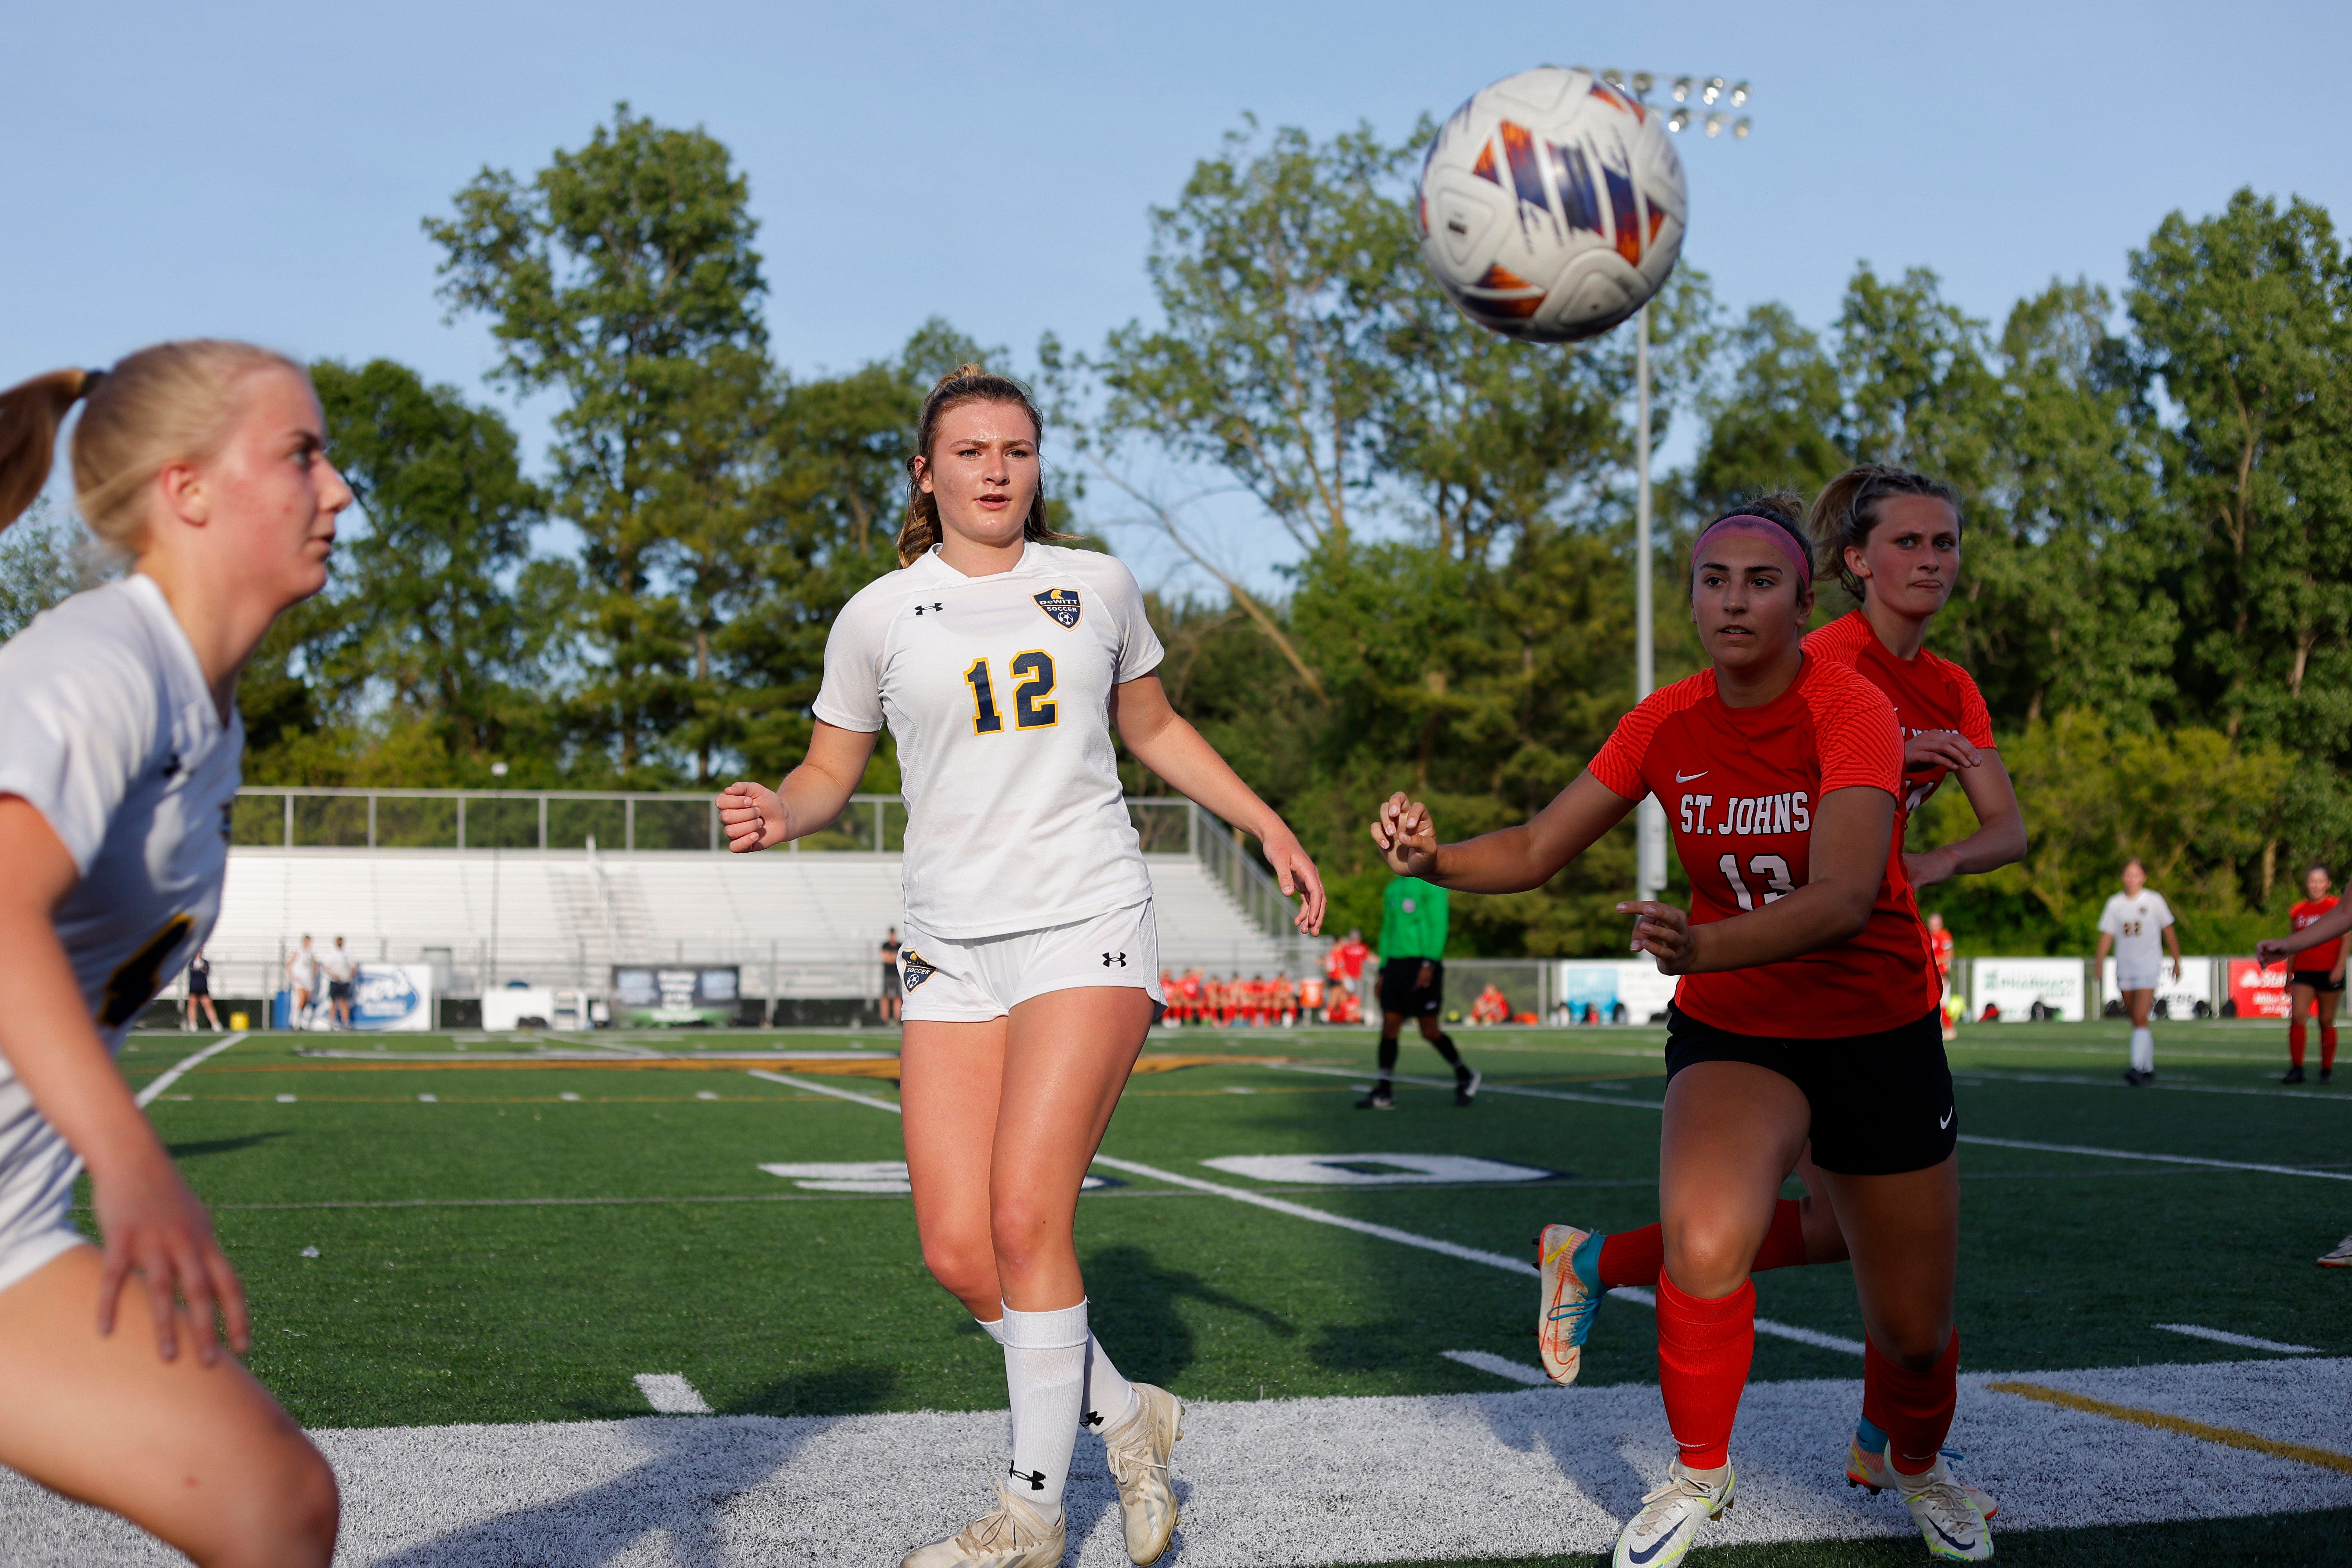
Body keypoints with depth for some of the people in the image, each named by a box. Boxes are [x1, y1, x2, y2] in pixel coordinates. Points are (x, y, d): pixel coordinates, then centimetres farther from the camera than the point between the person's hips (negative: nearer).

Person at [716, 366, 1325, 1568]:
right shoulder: (879, 615, 7)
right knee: (959, 1254, -6)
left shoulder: (1096, 587, 9)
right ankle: (1124, 1417, 20)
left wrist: (1270, 830, 19)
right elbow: (832, 771, 12)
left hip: (1086, 926, -2)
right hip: (952, 947, 2)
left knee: (1025, 1219, -15)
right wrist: (779, 812, -10)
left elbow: (1154, 729, 23)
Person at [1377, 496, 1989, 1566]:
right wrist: (1435, 858, -22)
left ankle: (1917, 1468, 44)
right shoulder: (1666, 726, -6)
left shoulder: (1853, 712, -20)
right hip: (1730, 1032, 2)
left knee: (1913, 1330, 7)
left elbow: (1845, 898, -35)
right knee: (1706, 1239, -29)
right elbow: (1537, 850, 0)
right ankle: (1699, 1475, -2)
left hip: (1879, 1036, -1)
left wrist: (1701, 946, -52)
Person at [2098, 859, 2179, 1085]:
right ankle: (2150, 1067, 22)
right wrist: (2100, 963, -6)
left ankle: (2139, 1067, -20)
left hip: (2148, 967, -4)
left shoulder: (2154, 901, -1)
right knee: (2136, 1021, 10)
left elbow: (2169, 932, 7)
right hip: (2124, 969, 4)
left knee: (2140, 1018, -15)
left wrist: (2177, 962, 10)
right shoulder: (2115, 903, 5)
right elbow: (2107, 935, 4)